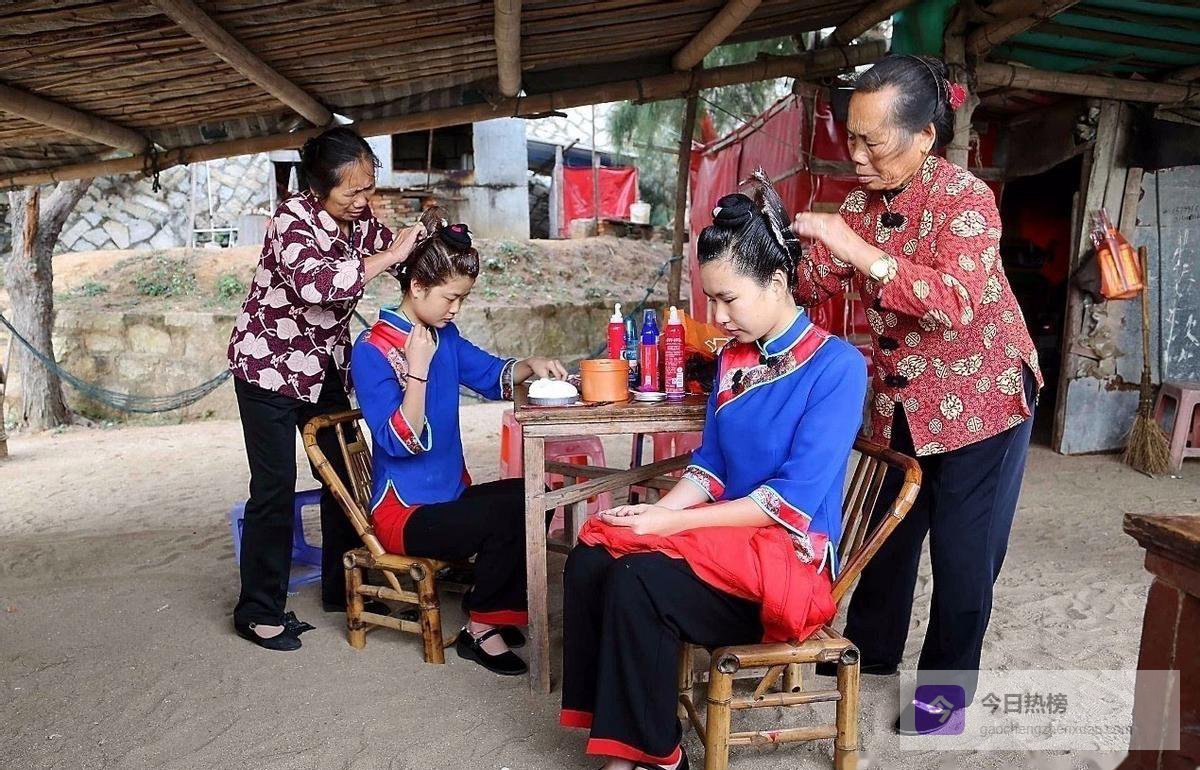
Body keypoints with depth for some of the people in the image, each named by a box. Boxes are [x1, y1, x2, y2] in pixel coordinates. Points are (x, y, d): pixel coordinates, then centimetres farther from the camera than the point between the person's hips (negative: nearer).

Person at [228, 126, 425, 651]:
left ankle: (342, 587, 23)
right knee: (274, 488, -5)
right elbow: (313, 283, -44)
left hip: (325, 367, 7)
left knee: (344, 474, 8)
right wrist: (389, 255, -38)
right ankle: (259, 611, 9)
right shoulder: (292, 220, -24)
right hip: (268, 365, -6)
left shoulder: (365, 224, -5)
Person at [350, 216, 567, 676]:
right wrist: (416, 370, -30)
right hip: (406, 513, -8)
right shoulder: (372, 350, -17)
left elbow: (491, 374, 17)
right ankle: (481, 628, 2)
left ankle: (496, 611, 11)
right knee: (507, 520, -22)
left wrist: (530, 366, -3)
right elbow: (400, 442, -23)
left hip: (450, 493, 8)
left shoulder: (444, 335, 4)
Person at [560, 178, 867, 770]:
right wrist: (657, 510, -9)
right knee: (589, 562, -17)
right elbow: (710, 465, 11)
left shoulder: (836, 366, -14)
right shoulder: (732, 359, 8)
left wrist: (674, 522, -20)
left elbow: (794, 500, -19)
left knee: (637, 582, -28)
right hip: (728, 538, 7)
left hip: (790, 556, -6)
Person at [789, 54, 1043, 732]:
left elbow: (955, 305, -33)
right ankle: (871, 650, 35)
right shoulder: (862, 201, -1)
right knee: (887, 530, 15)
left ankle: (948, 683, 22)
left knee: (964, 551, 3)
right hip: (901, 400, 6)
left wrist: (855, 248, -38)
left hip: (982, 396, -6)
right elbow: (819, 285, 0)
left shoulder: (965, 197, -20)